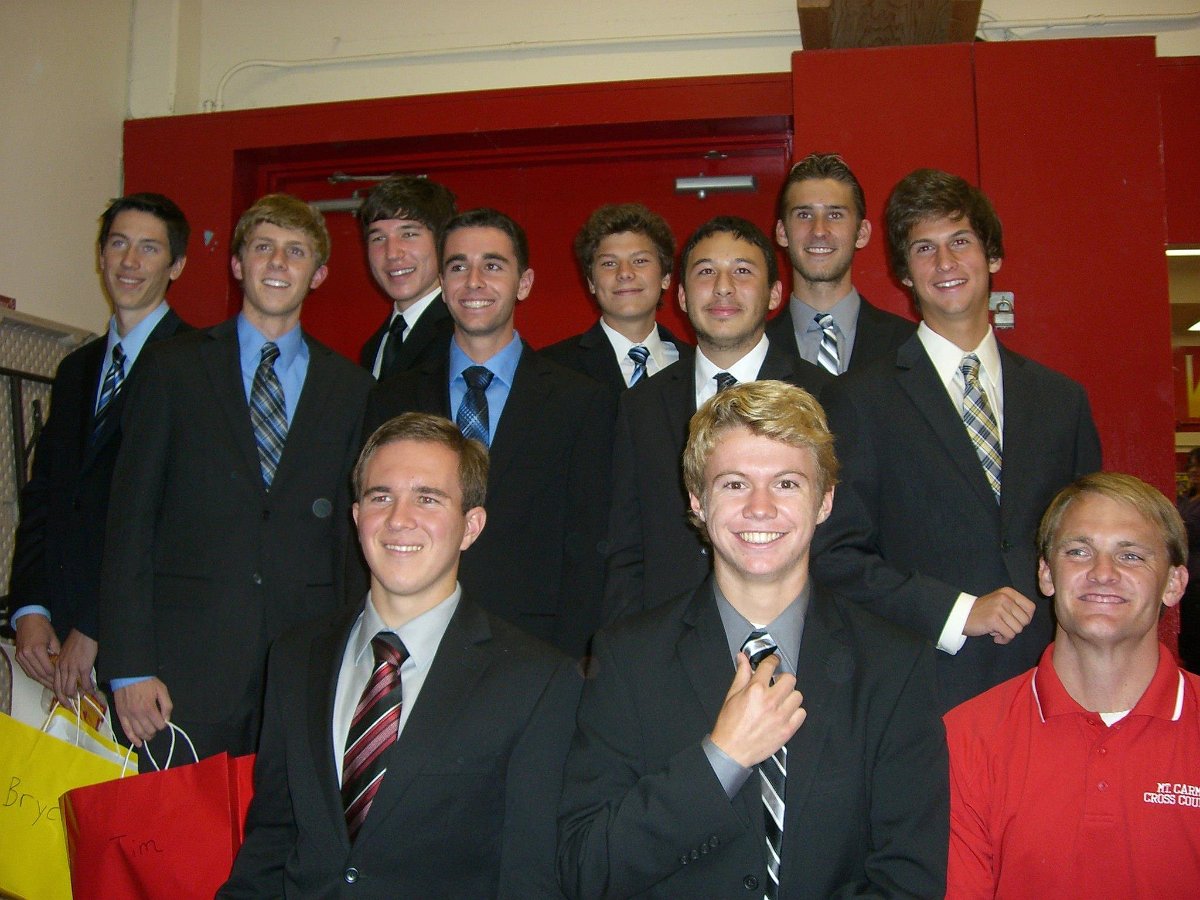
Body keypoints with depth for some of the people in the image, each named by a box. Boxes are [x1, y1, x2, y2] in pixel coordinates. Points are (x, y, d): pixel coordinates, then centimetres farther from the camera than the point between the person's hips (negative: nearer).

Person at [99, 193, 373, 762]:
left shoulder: (349, 387, 9)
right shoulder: (171, 368, 5)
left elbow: (351, 534, 9)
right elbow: (130, 521, 1)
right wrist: (129, 667, -5)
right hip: (186, 662, -1)